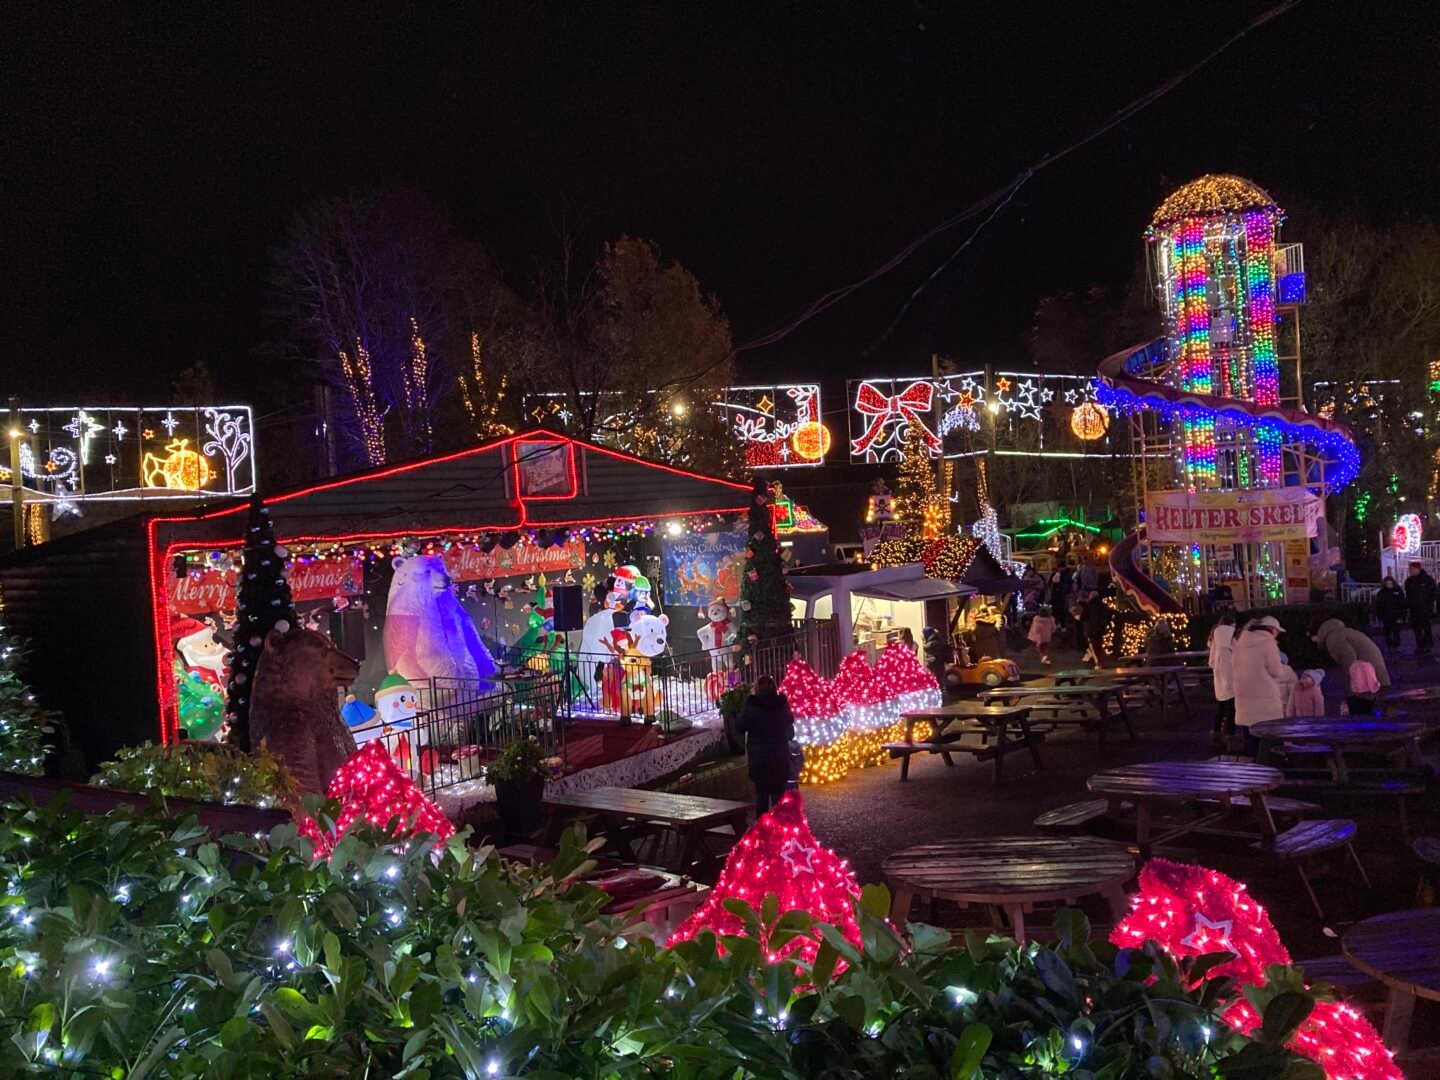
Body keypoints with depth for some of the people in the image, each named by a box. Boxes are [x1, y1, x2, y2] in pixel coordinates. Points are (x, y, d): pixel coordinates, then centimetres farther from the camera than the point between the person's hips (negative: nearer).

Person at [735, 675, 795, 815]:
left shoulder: (752, 705, -12)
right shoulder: (782, 704, -1)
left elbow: (740, 728, -1)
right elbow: (790, 720, 18)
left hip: (758, 757, -2)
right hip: (780, 756, 2)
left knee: (761, 793, 6)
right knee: (779, 793, 8)